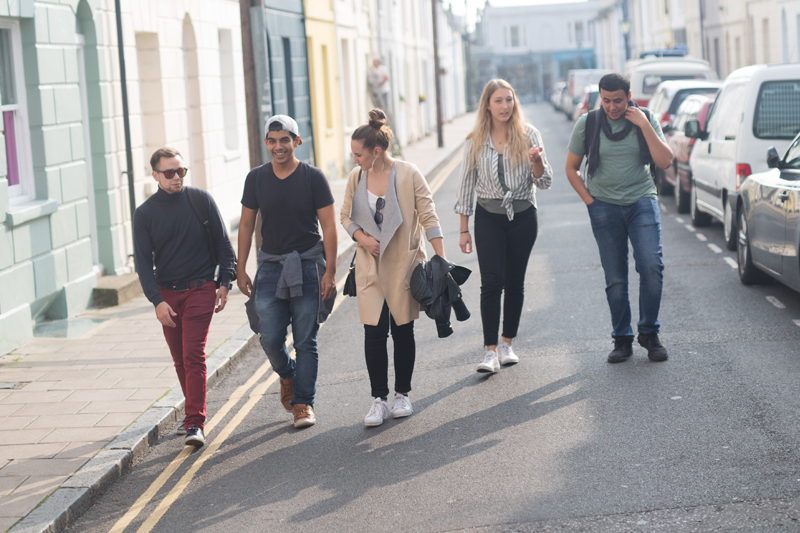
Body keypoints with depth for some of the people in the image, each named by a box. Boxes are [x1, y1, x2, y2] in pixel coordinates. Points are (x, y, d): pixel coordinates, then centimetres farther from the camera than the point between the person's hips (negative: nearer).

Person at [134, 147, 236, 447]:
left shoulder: (201, 200, -1)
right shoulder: (145, 213, 0)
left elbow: (223, 243, 5)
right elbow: (143, 261, -1)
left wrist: (225, 283, 0)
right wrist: (157, 301, -10)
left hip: (200, 289, -3)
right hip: (167, 293, 3)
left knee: (194, 356, -12)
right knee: (180, 360, 10)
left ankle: (195, 424, -13)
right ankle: (193, 412, 27)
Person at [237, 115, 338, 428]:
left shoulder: (313, 177, -3)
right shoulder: (256, 178, 5)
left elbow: (328, 226, -3)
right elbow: (246, 225, 11)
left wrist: (330, 271, -10)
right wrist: (240, 269, 7)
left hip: (307, 265, -2)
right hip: (270, 266, 2)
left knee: (305, 340, 1)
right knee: (270, 338, -3)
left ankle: (303, 402, 12)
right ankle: (287, 376, 28)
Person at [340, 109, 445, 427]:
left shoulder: (408, 175, -10)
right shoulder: (356, 177, 1)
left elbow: (428, 217, -8)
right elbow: (346, 216, 13)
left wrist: (441, 259, -12)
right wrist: (362, 237, -7)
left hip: (404, 266, -2)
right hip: (370, 267, 2)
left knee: (403, 331, 7)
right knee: (374, 332, -5)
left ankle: (402, 394, 22)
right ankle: (379, 400, 4)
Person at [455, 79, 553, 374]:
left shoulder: (528, 135, -1)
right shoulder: (475, 142, 0)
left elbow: (544, 182, -2)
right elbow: (466, 185, 6)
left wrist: (536, 161, -24)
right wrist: (464, 230, 4)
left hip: (523, 216, 1)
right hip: (488, 216, 0)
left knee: (514, 282, 7)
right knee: (491, 282, -10)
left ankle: (507, 344, 21)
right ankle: (490, 351, -9)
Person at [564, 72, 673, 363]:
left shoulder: (646, 120, 2)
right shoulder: (587, 124, 1)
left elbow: (665, 161, -8)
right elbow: (571, 168, 10)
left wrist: (644, 126, -13)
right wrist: (589, 200, 0)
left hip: (642, 201, 0)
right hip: (604, 206, 0)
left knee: (651, 266, -15)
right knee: (615, 278, 2)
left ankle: (649, 332, 1)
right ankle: (622, 339, 14)